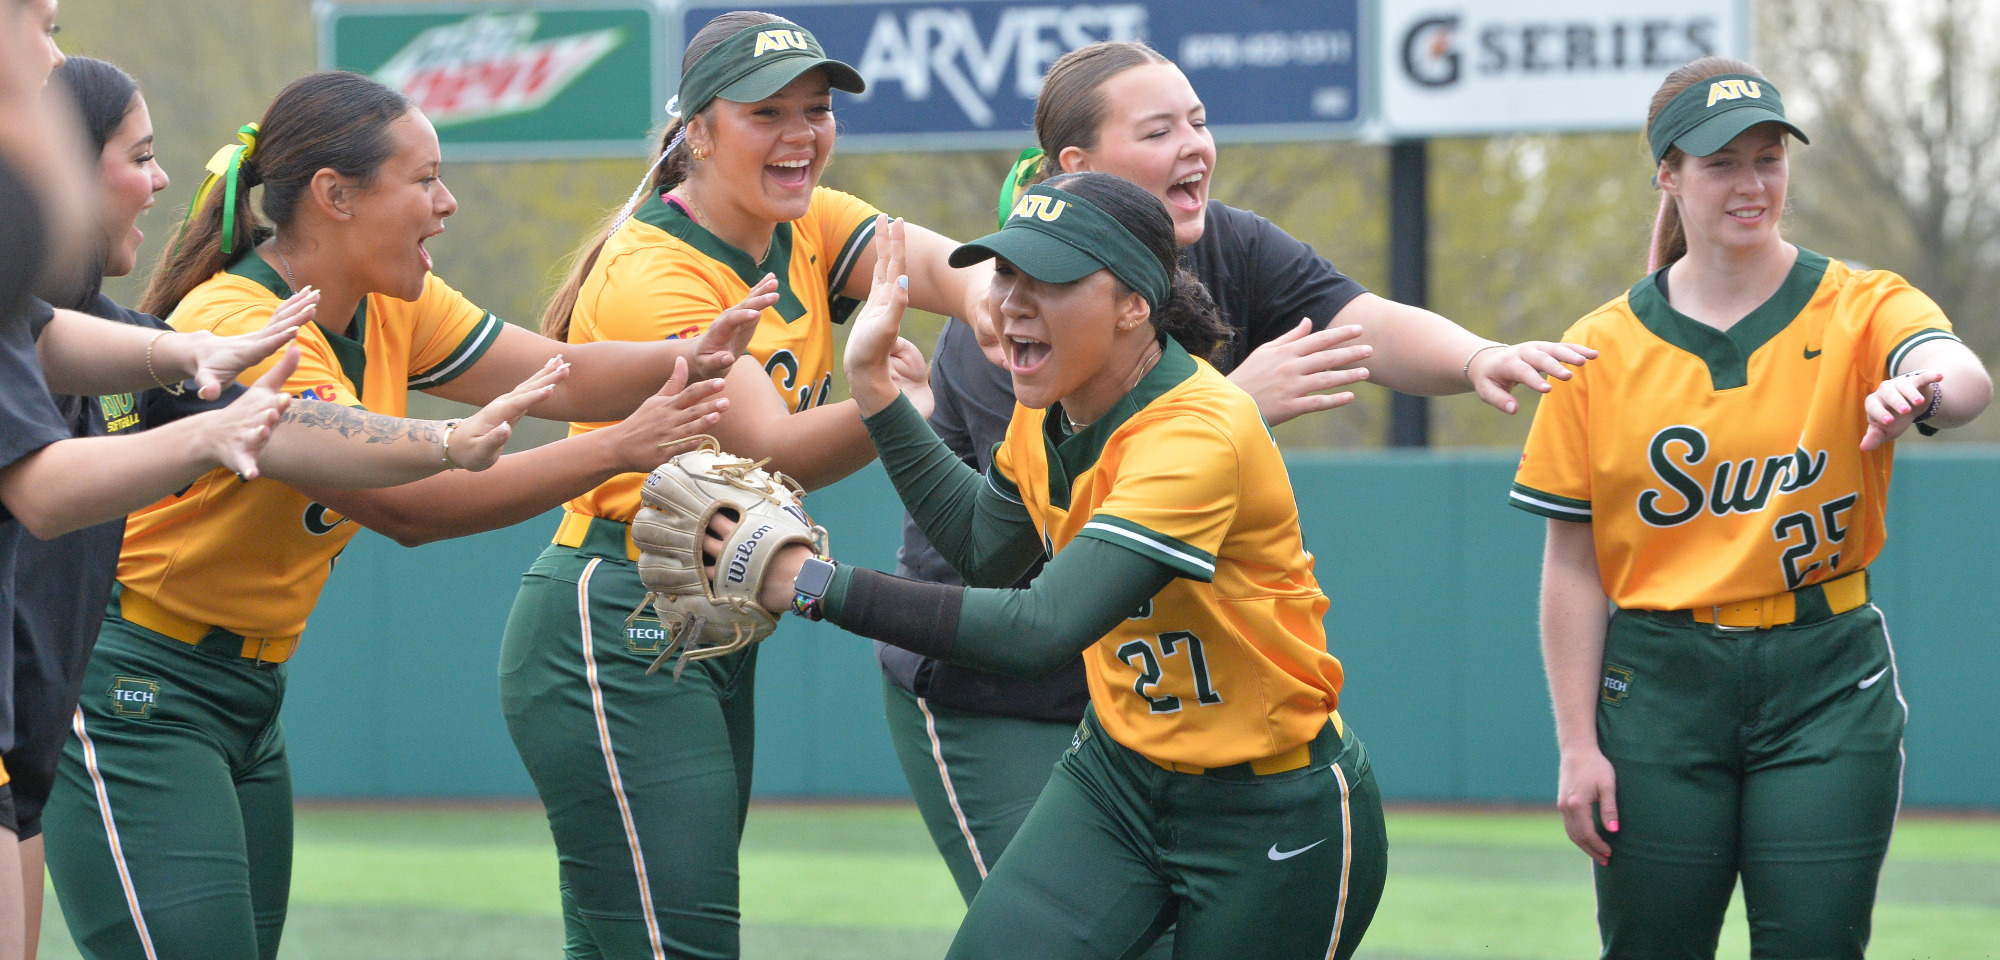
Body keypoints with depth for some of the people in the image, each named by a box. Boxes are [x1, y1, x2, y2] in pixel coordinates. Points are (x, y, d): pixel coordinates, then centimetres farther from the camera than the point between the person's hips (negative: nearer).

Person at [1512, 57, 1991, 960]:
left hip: (1827, 684, -1)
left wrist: (1924, 390, -49)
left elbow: (1965, 374, -24)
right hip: (1660, 683, 1)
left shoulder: (1861, 309, 0)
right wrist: (1578, 744, -3)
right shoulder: (1603, 350, 2)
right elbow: (1573, 565, 3)